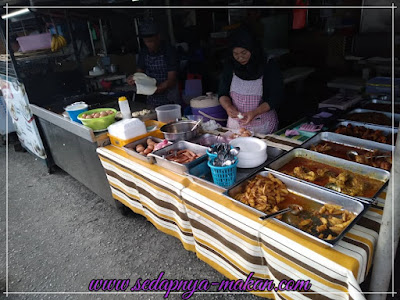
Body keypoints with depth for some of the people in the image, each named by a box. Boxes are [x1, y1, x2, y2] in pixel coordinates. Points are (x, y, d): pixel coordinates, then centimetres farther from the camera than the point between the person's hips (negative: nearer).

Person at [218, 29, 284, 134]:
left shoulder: (269, 66, -7)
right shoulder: (230, 67, 2)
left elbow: (276, 98, -9)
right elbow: (222, 94, 4)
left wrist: (255, 112, -23)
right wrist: (228, 107, -18)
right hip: (235, 124, 3)